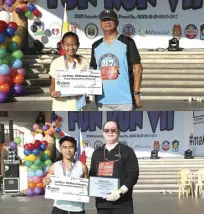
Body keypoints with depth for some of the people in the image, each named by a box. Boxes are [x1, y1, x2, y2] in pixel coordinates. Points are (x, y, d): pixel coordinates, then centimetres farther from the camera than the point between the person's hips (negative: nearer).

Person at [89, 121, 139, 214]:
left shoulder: (127, 151, 1)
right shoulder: (97, 153, 16)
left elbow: (133, 175, -8)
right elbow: (92, 175, 20)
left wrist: (120, 192, -19)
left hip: (122, 203, -5)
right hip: (101, 202, 5)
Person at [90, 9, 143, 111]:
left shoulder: (127, 42, -1)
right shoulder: (96, 46, 13)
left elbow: (138, 68, -3)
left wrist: (136, 93, -10)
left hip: (124, 99, -4)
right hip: (102, 100, 5)